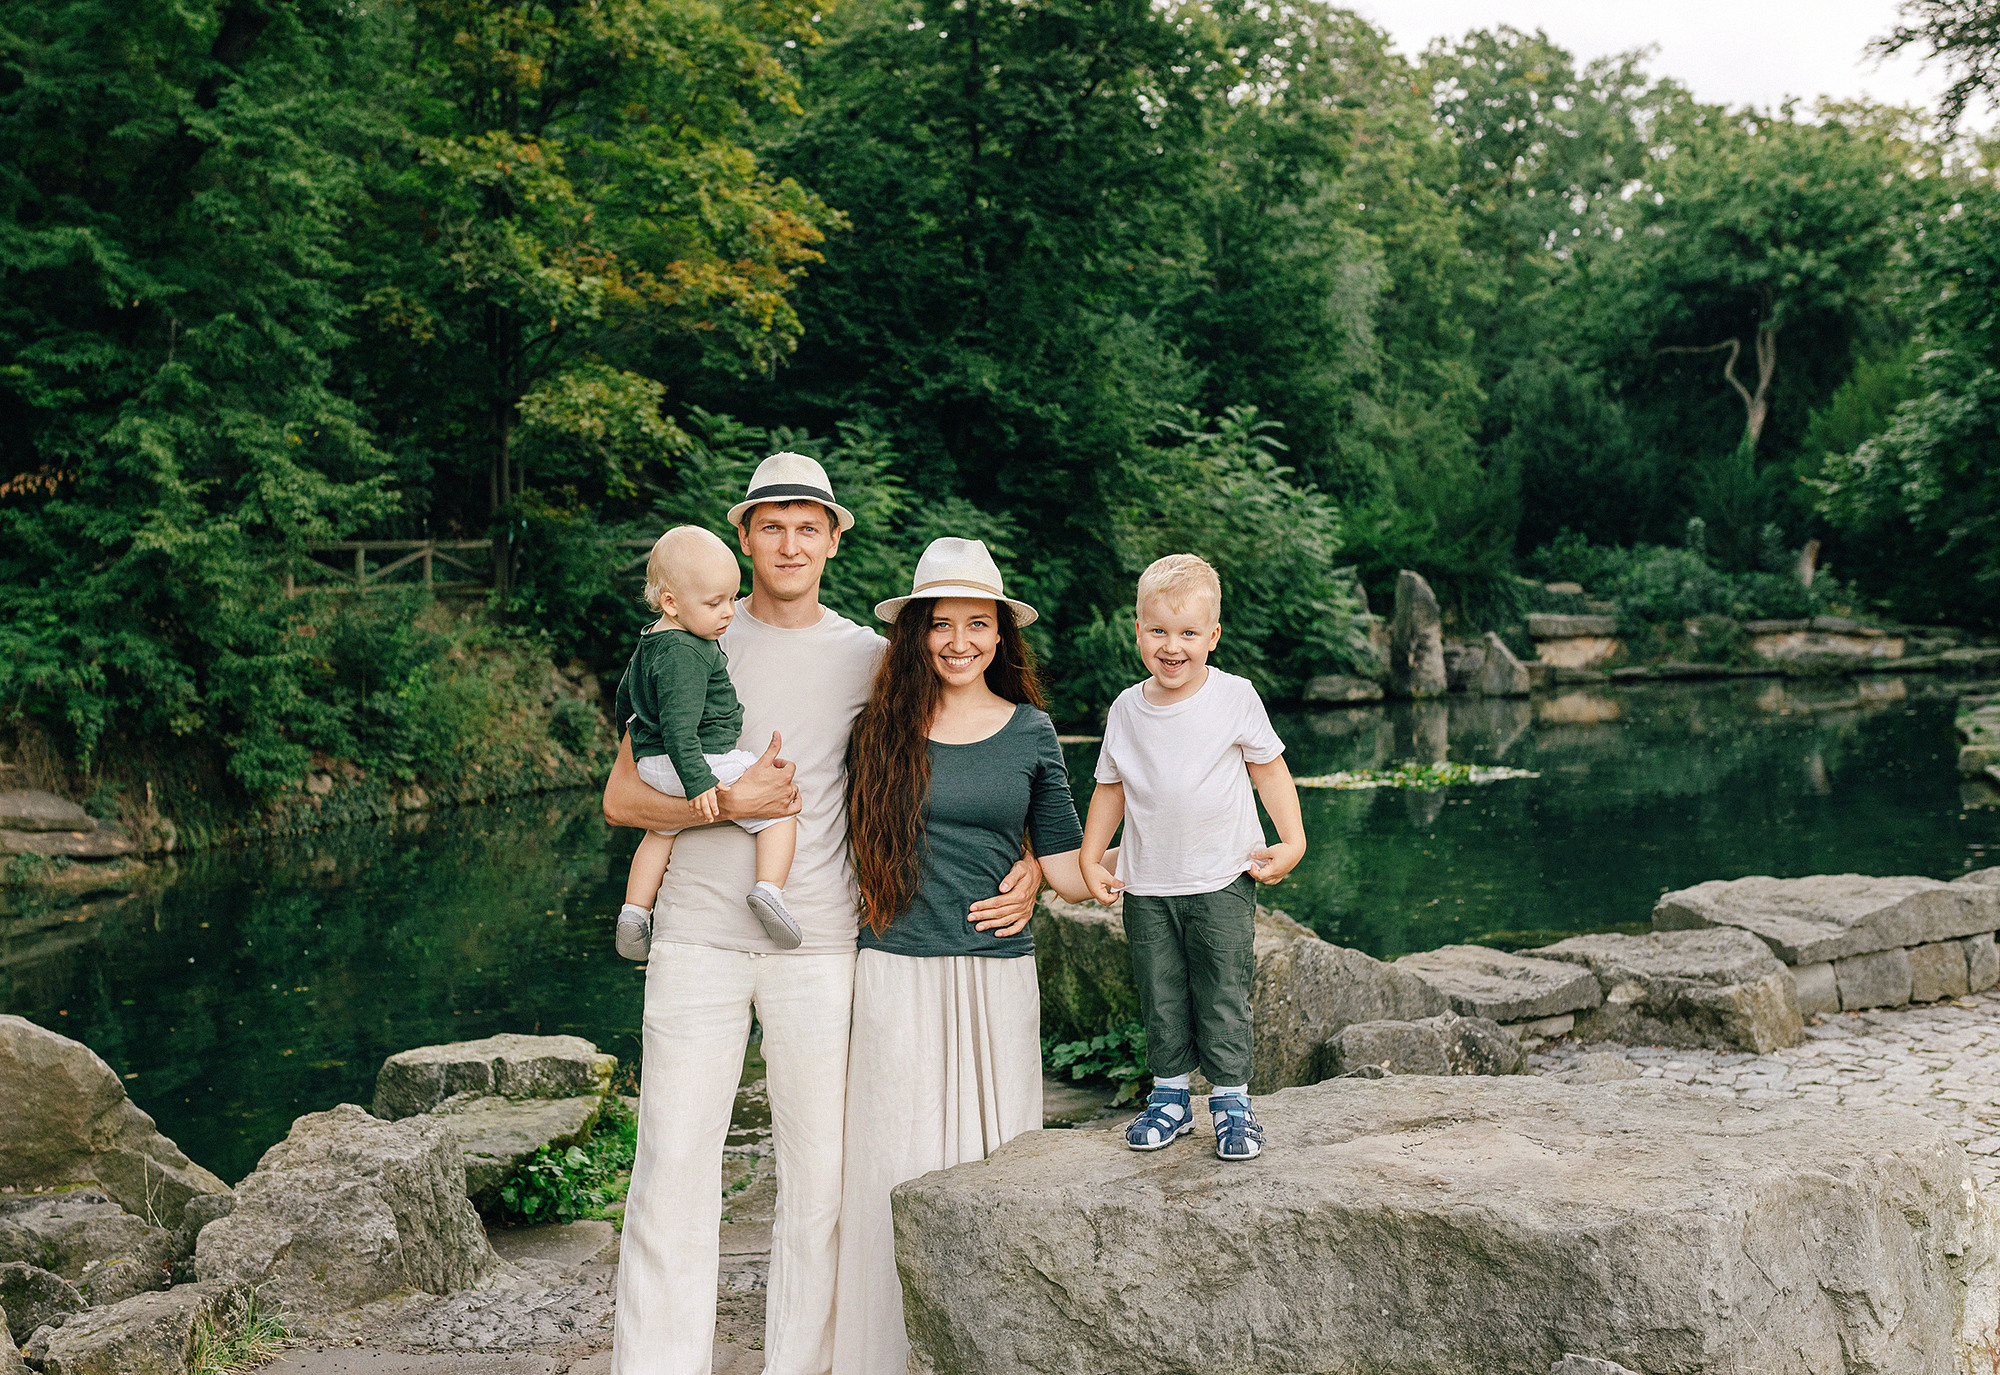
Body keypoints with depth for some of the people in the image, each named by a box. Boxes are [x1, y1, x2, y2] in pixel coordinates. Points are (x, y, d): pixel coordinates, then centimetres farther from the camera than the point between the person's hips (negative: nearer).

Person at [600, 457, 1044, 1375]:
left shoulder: (872, 659, 7)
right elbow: (621, 798, 5)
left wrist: (1029, 865, -6)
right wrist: (730, 800, -10)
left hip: (819, 944, 0)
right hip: (699, 933, 0)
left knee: (819, 1176, 3)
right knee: (672, 1169, 0)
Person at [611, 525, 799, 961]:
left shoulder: (648, 643, 12)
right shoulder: (686, 654, -21)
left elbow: (625, 696, 27)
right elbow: (679, 725, -28)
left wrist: (634, 738, 44)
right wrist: (698, 782, -32)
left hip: (652, 767, 10)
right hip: (707, 761, -10)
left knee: (661, 832, 31)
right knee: (779, 806, -1)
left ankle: (634, 912, 31)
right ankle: (769, 889, -17)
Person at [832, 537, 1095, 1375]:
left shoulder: (1031, 733, 6)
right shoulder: (882, 728, 2)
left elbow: (1064, 867, 7)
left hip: (998, 973, 1)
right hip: (897, 975, -1)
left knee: (992, 1163, 6)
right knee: (897, 1164, 2)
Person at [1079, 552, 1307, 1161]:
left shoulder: (1235, 698, -7)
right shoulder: (1126, 710, 1)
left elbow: (1269, 767, 3)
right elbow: (1110, 787, 12)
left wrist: (1292, 840, -6)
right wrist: (1089, 860, 7)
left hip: (1222, 881, -3)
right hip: (1146, 886, 3)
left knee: (1224, 996, 0)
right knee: (1160, 996, 9)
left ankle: (1231, 1100, 14)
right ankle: (1170, 1095, 24)